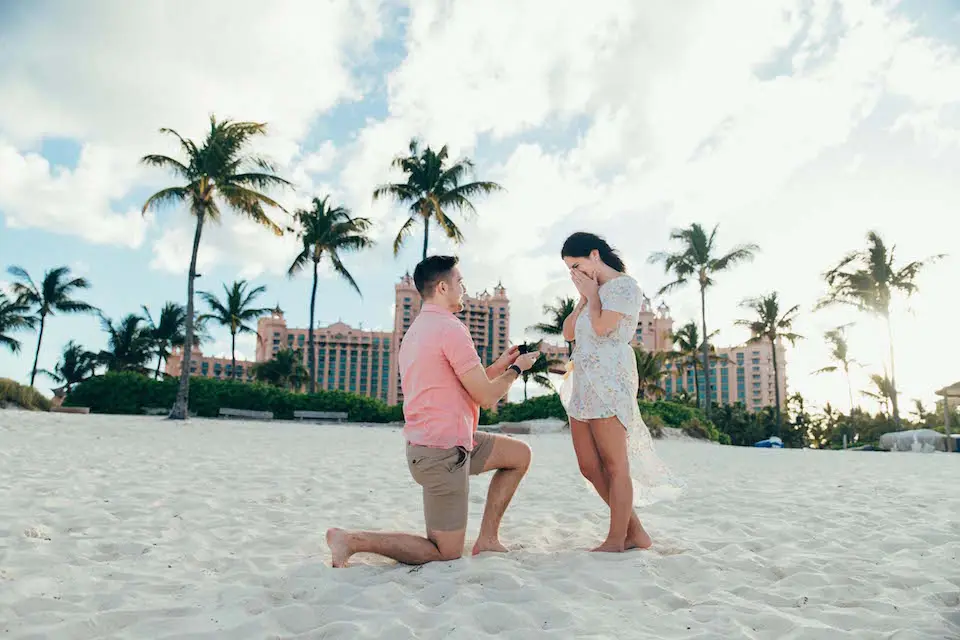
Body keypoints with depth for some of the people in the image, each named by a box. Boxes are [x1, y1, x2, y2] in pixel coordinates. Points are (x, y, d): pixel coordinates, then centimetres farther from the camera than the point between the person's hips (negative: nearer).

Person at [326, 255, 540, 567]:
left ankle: (487, 538, 18)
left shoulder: (416, 330, 13)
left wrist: (499, 366, 16)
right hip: (443, 452, -10)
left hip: (427, 442, 10)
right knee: (446, 554, 4)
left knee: (520, 454, 19)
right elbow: (486, 396, -15)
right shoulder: (451, 328, -18)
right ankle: (350, 541, 0)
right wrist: (517, 368, 2)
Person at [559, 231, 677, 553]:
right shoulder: (594, 293, 24)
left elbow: (602, 326, -15)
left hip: (609, 382, -9)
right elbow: (568, 333, 19)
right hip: (583, 385, 9)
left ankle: (616, 541, 0)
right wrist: (584, 298, 12)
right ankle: (635, 532, 15)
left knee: (614, 464, -6)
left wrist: (592, 294, 0)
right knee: (589, 467, 6)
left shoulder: (623, 286, -1)